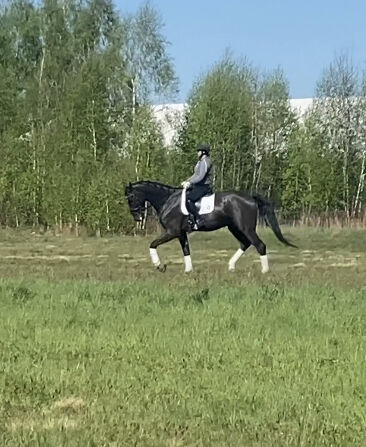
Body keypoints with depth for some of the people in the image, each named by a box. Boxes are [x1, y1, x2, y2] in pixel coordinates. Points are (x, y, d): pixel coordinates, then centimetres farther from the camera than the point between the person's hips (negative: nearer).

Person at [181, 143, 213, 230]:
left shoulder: (205, 162, -14)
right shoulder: (201, 162, 20)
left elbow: (200, 177, -22)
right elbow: (196, 175, 25)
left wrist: (189, 183, -20)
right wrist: (187, 181, 14)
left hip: (204, 187, -12)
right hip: (199, 186, 12)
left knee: (188, 199, -28)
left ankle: (198, 221, -28)